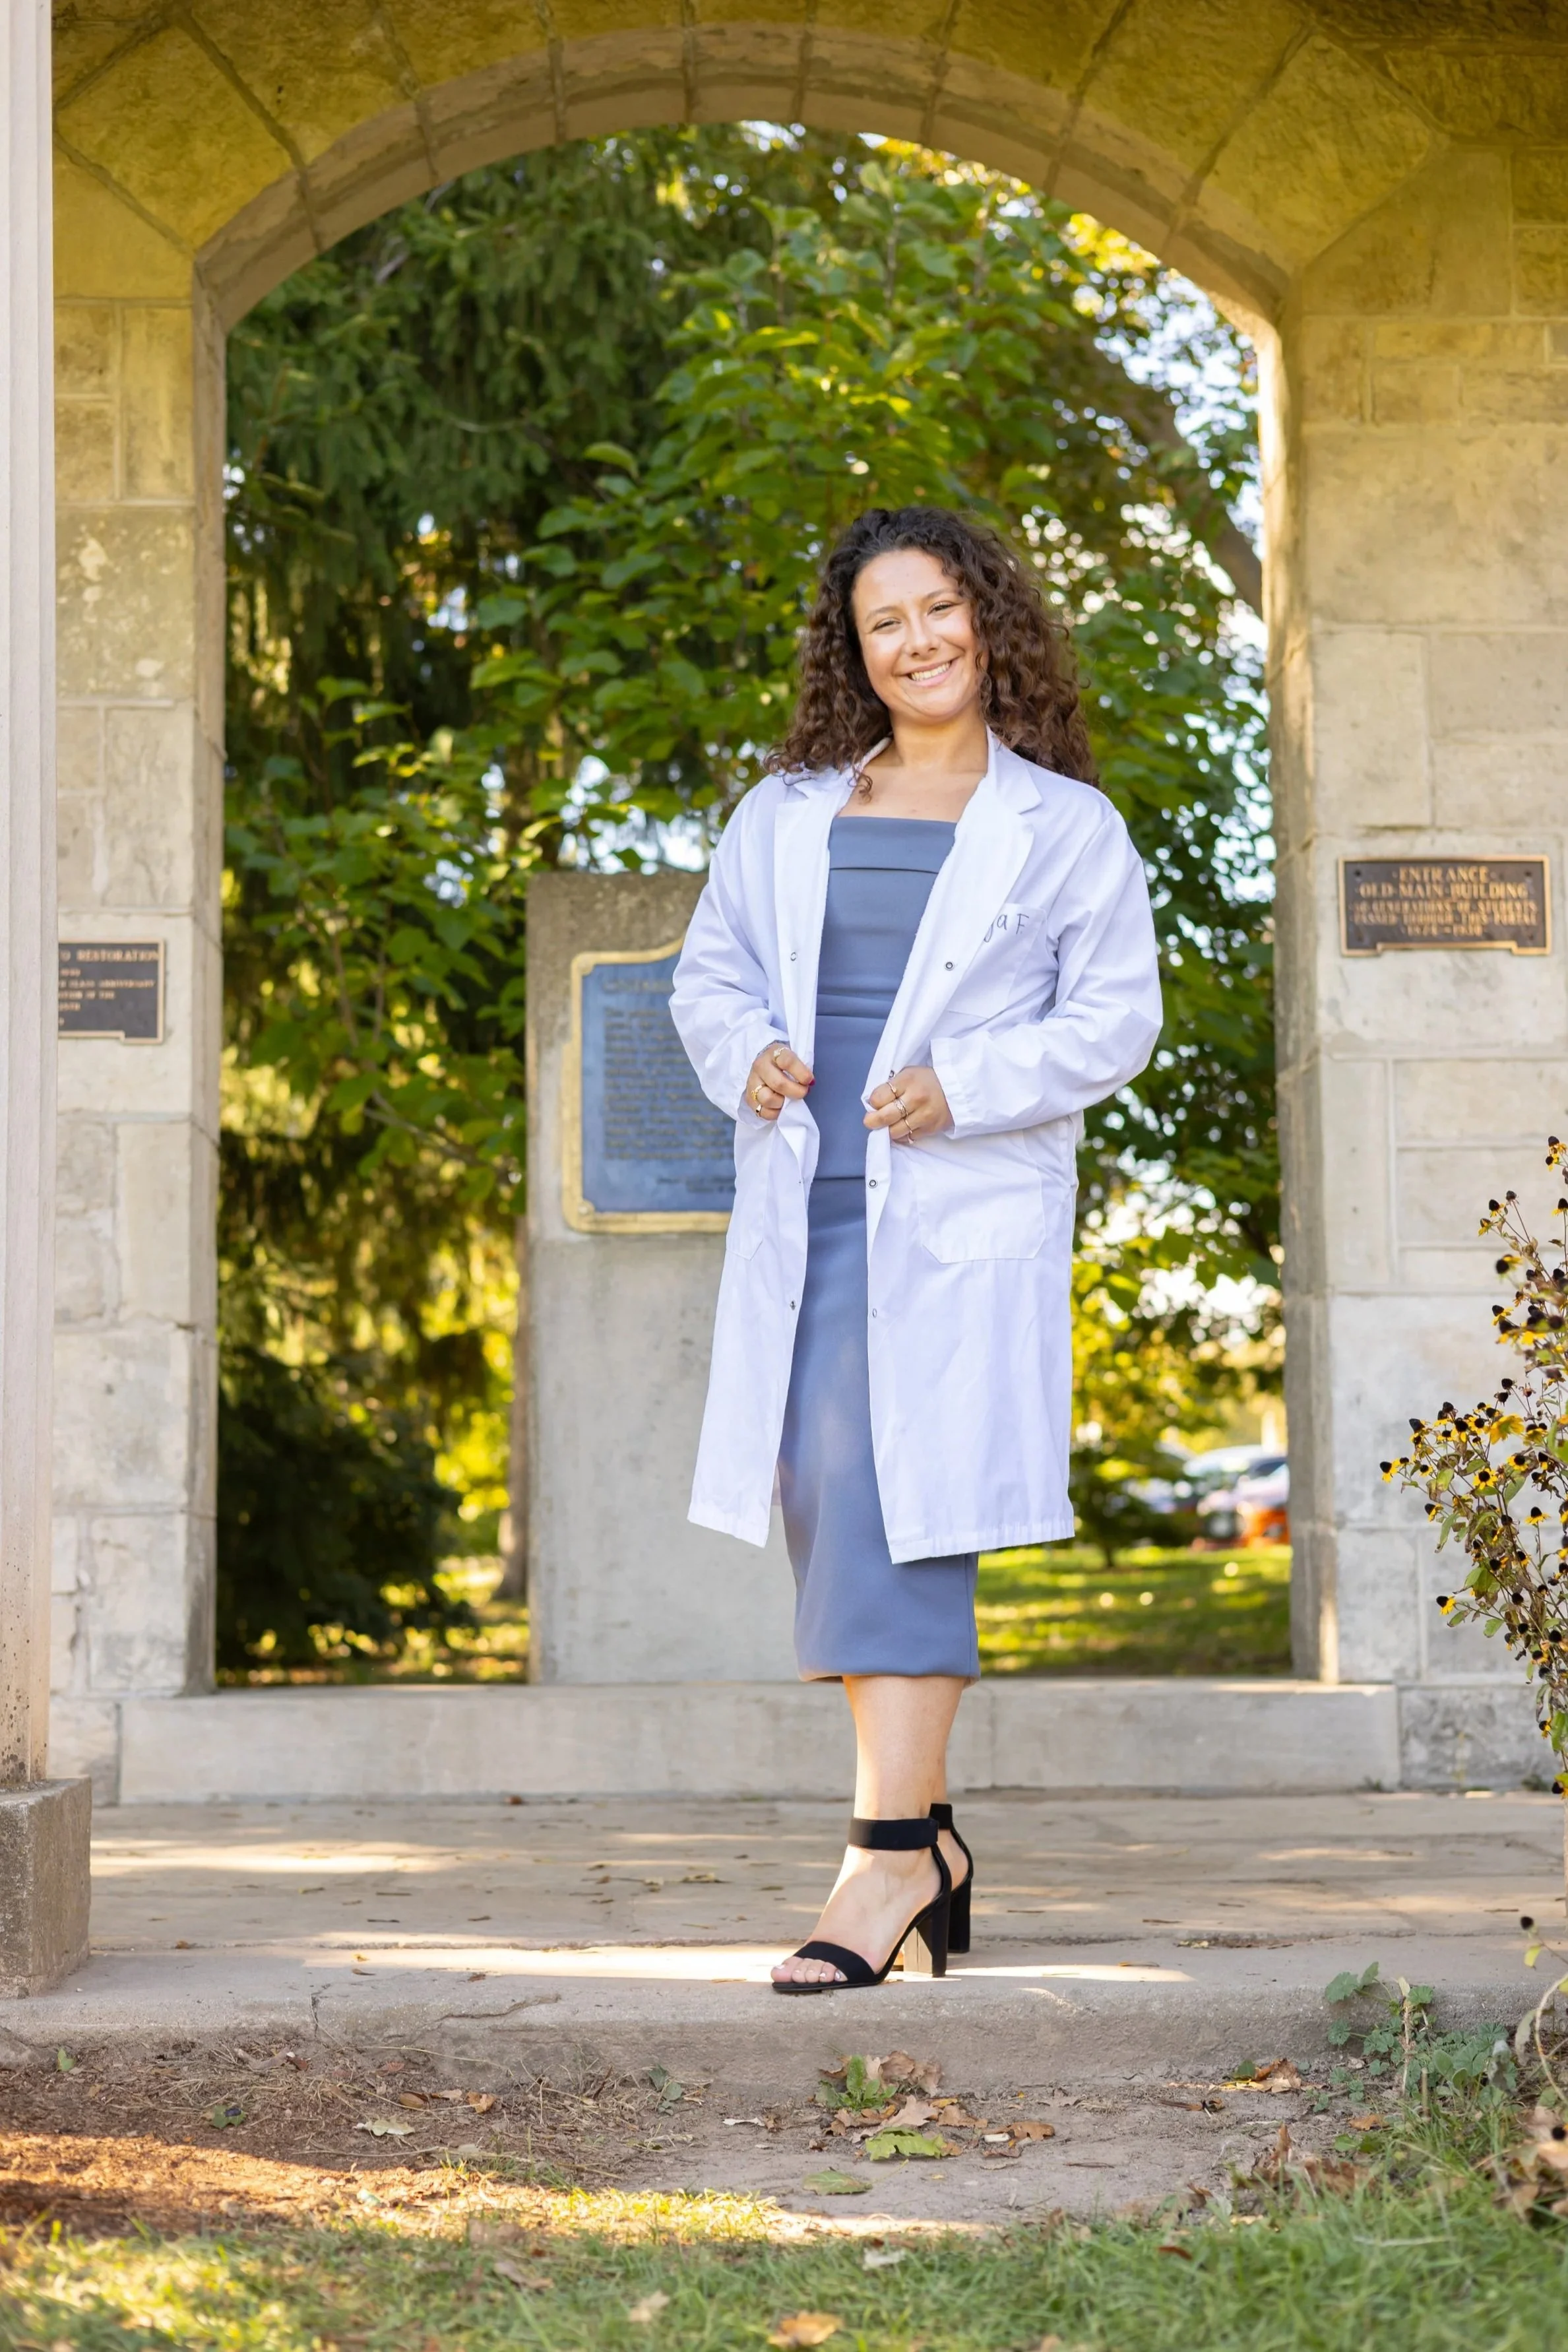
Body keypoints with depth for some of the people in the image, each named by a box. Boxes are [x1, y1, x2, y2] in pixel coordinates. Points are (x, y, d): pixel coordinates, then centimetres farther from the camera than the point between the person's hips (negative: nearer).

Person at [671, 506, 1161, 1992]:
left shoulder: (1064, 825, 5)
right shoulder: (786, 814, 17)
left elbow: (1115, 1016, 1)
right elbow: (709, 969, 20)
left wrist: (962, 1085, -12)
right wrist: (747, 1053, -2)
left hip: (962, 1214, -5)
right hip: (802, 1207, 5)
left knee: (893, 1501, -15)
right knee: (830, 1501, 4)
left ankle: (890, 1858, -15)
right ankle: (928, 1840, 16)